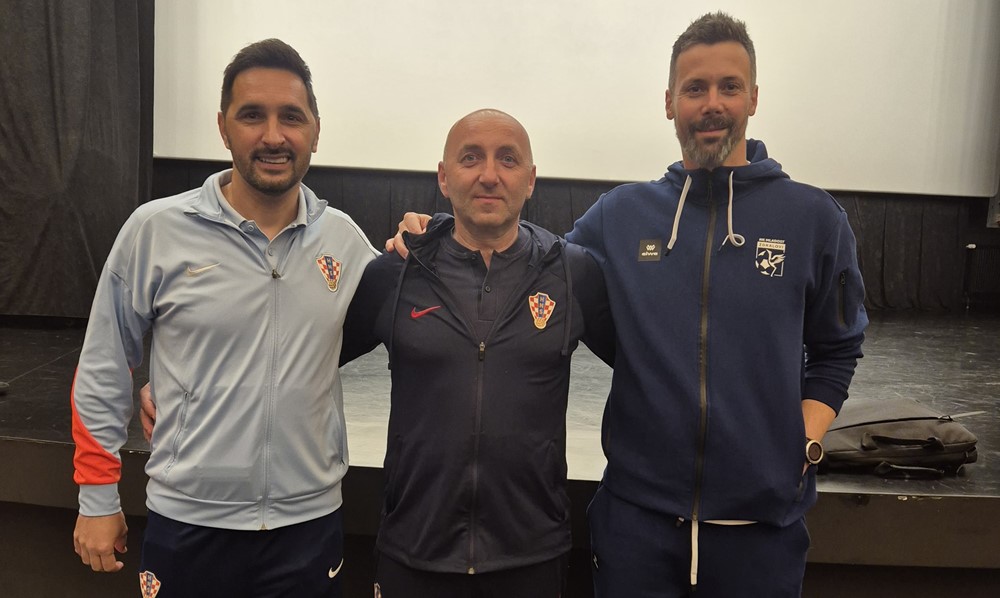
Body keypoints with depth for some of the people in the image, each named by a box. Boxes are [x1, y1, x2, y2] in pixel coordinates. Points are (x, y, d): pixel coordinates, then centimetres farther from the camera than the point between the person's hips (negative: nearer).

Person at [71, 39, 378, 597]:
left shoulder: (344, 236, -1)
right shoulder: (155, 229, -8)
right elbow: (103, 371, 0)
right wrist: (98, 498, 3)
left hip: (311, 521, 2)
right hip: (188, 523, -2)